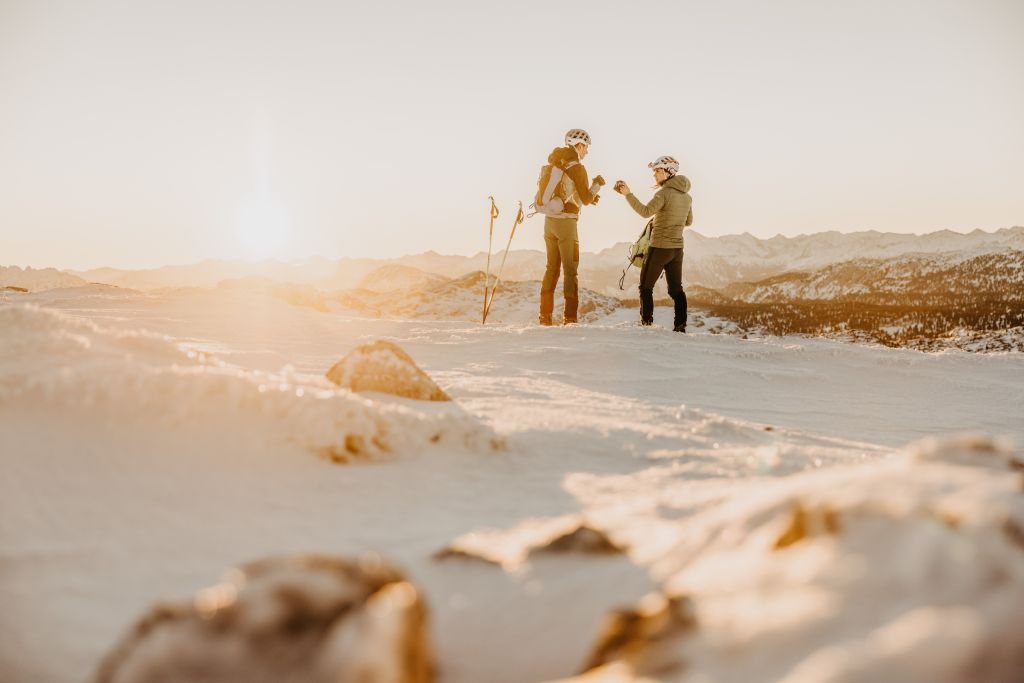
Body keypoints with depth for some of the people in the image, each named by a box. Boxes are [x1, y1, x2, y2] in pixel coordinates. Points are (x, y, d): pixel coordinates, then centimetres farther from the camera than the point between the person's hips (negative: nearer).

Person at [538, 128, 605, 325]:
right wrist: (597, 184, 8)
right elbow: (586, 199, -9)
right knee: (570, 270, 0)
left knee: (552, 268, 13)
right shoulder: (577, 168, -11)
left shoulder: (554, 165, 10)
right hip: (566, 222, -7)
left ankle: (545, 316, 12)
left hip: (549, 220, 7)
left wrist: (588, 197, 21)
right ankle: (570, 317, -2)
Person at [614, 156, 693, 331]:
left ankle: (646, 322, -1)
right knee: (676, 289, 9)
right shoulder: (687, 196, 10)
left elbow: (646, 211, -28)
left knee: (646, 286, 4)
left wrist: (628, 194, -27)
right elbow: (688, 221, 22)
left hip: (659, 247, -7)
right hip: (677, 248, 7)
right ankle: (680, 325, 4)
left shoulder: (664, 193, -14)